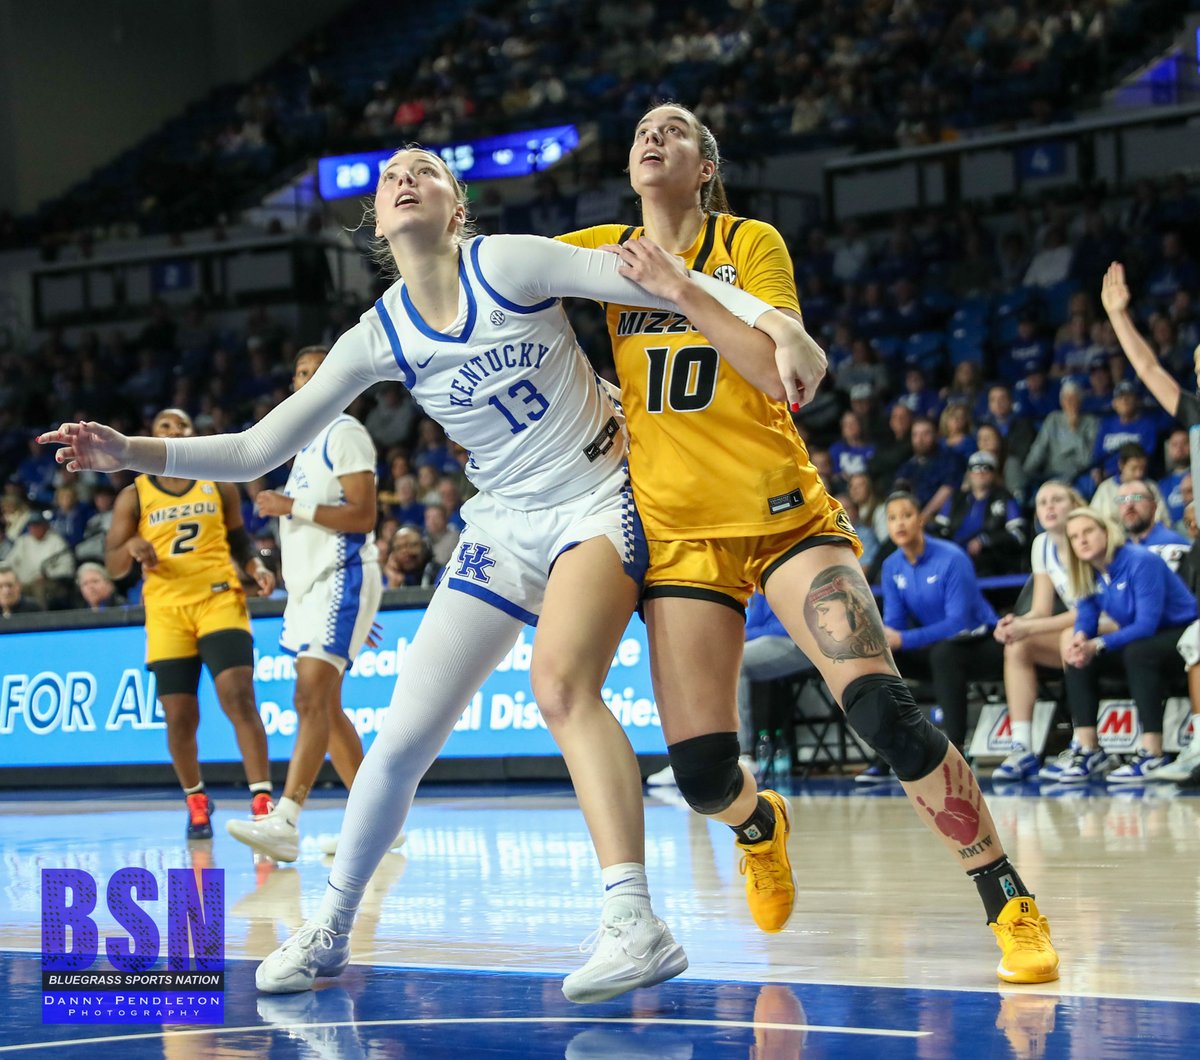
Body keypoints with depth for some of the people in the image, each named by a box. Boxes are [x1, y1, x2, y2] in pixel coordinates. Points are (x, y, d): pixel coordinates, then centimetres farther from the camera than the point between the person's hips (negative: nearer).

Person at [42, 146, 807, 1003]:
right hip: (506, 523, 5)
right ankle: (330, 929, 19)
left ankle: (636, 923, -35)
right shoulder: (380, 338, -1)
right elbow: (257, 450, 1)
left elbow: (671, 286, -14)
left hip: (599, 499, -5)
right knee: (404, 738, 2)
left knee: (561, 681, -30)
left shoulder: (506, 265, -13)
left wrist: (776, 326, -26)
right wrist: (131, 451, -9)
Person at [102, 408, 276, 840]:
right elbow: (113, 567, 5)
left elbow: (239, 539, 21)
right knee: (180, 718, 2)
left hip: (219, 600, -1)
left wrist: (256, 568, 0)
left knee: (239, 696, -19)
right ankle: (196, 803, 27)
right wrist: (132, 547, -17)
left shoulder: (219, 485, 10)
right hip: (166, 610, 1)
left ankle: (262, 804, -21)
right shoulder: (134, 496, 7)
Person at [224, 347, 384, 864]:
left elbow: (362, 516, -17)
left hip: (341, 579, -10)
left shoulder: (345, 433, -8)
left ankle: (284, 821, -29)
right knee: (325, 706, 11)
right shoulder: (309, 442, 21)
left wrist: (292, 506, -19)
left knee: (311, 699, -20)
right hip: (310, 582, 10)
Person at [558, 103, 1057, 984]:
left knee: (882, 706, -20)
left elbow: (780, 373, -15)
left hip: (782, 509, -2)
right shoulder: (607, 250, 8)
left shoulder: (751, 243, -1)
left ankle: (1010, 902, -8)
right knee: (701, 773, -6)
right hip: (680, 534, 2)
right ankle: (760, 826, 32)